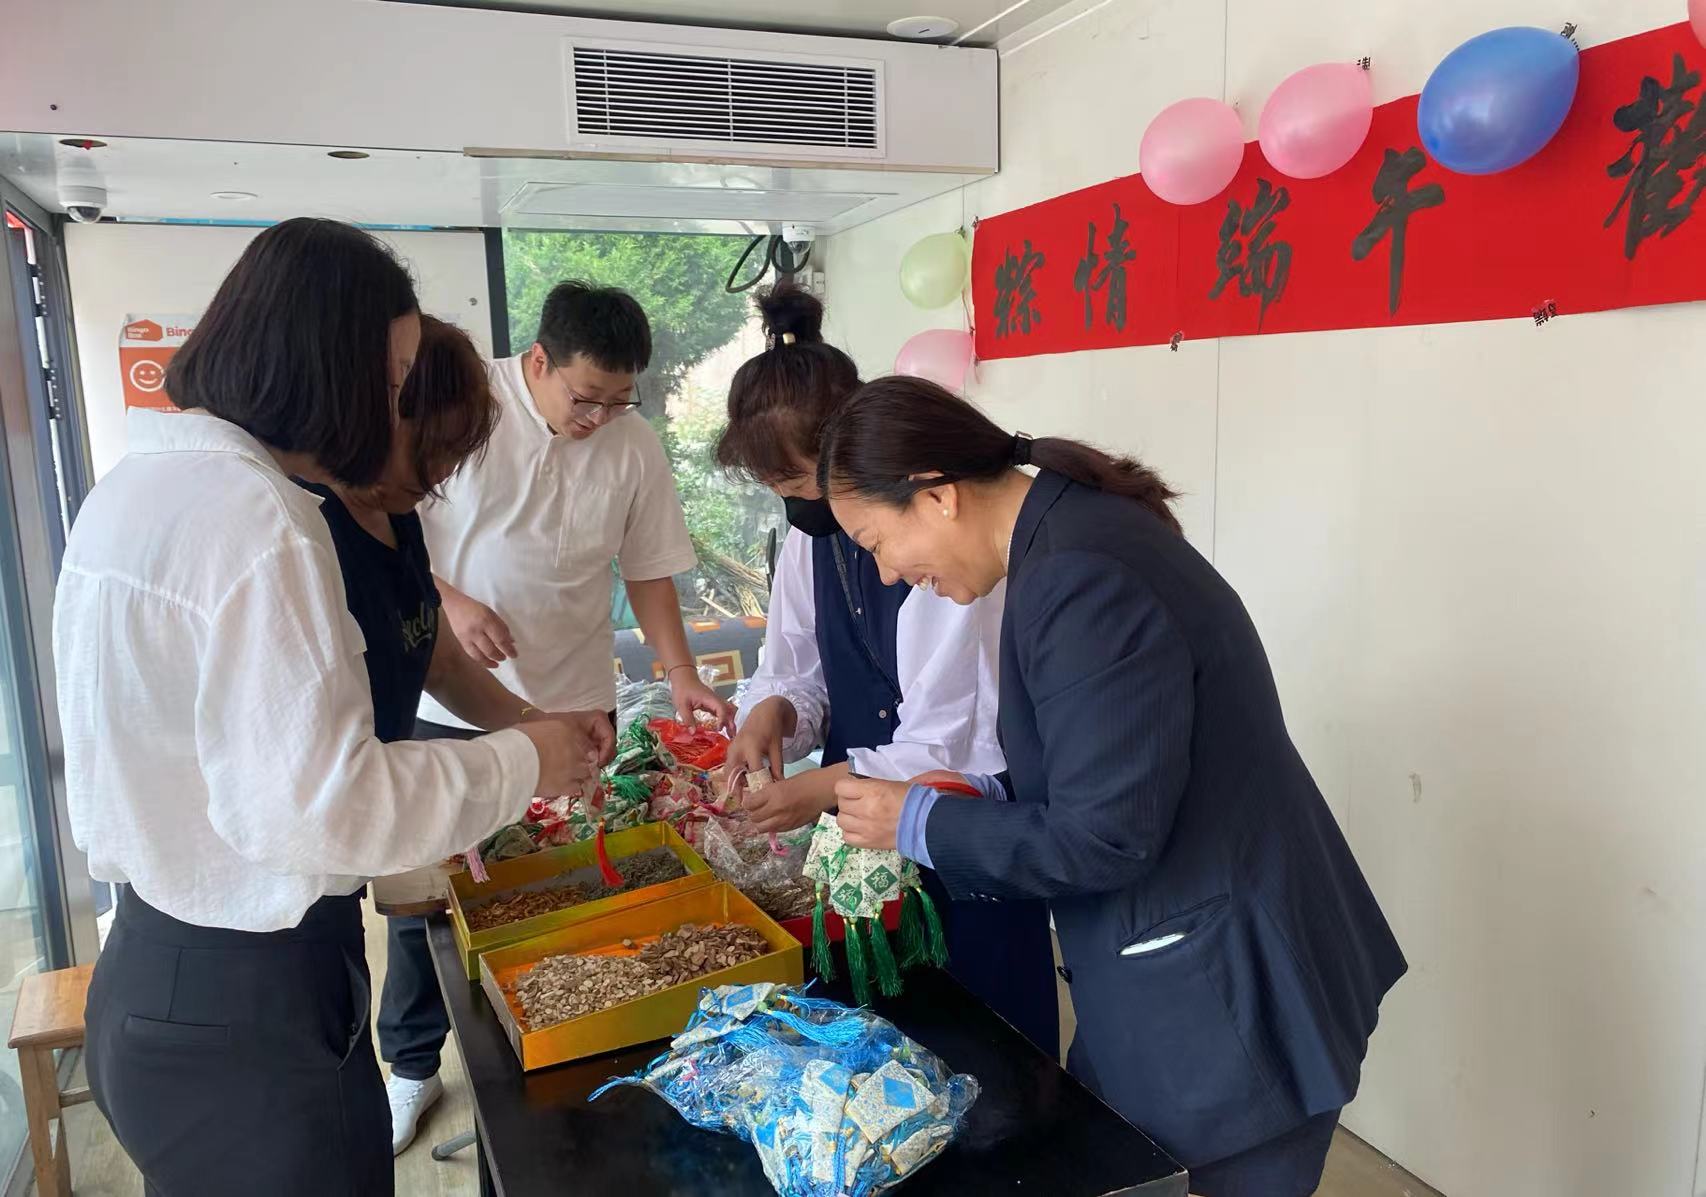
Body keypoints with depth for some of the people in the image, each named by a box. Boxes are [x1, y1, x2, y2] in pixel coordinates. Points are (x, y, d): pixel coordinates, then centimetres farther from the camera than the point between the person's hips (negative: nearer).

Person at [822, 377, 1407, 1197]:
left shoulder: (1078, 581, -27)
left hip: (1224, 997, -9)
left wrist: (921, 824, -14)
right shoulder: (1070, 529, 3)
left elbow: (1101, 839, -25)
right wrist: (979, 800, 3)